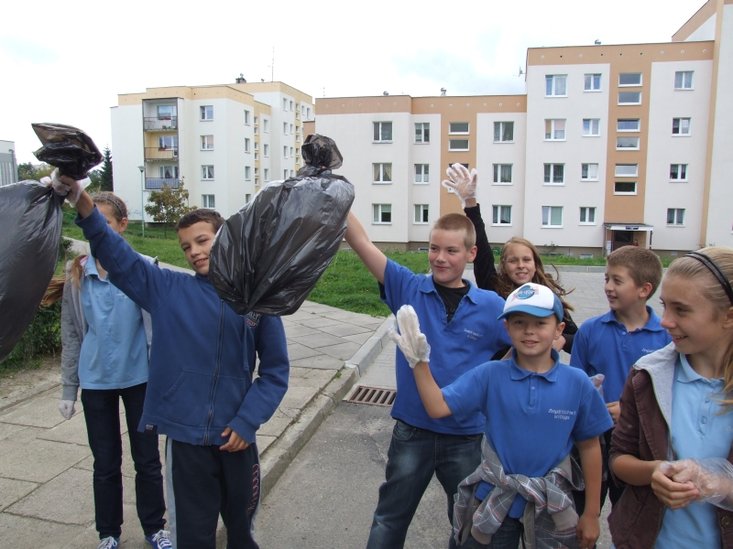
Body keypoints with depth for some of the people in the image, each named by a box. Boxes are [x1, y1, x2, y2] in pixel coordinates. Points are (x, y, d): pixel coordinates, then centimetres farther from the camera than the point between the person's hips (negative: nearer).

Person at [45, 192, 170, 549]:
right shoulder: (76, 274, -1)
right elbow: (71, 335, 5)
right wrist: (68, 389, 6)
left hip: (139, 378, -2)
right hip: (95, 382, 2)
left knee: (147, 459, 12)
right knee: (105, 464, 15)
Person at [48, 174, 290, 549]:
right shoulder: (169, 290, -3)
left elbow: (275, 371, -2)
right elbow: (118, 257, -13)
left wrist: (247, 421, -9)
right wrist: (83, 204, -26)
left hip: (236, 437, 0)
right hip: (185, 436, 0)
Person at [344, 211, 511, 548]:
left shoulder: (491, 306, -7)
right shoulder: (408, 288, -8)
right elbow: (361, 242, -15)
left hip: (467, 437, 1)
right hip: (411, 431, 0)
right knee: (389, 522, 19)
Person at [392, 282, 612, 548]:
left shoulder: (577, 384, -10)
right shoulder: (489, 375, -11)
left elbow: (589, 446, -1)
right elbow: (438, 407, -15)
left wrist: (592, 513, 5)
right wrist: (420, 361, -28)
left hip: (551, 506, 0)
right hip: (493, 501, 0)